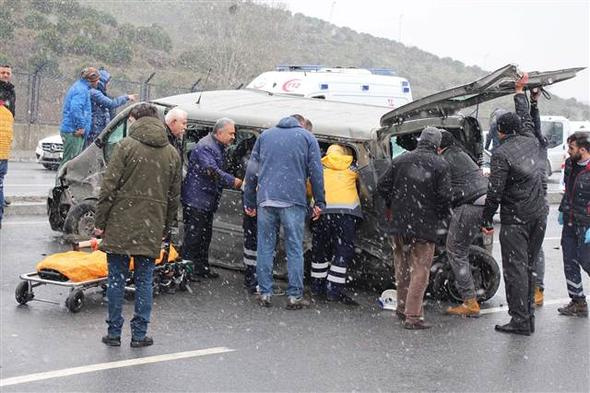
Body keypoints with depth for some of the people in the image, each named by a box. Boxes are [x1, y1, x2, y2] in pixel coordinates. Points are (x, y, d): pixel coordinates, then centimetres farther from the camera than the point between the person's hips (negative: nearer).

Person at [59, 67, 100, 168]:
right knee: (69, 159, -9)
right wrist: (81, 126, -20)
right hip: (73, 132, -10)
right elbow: (75, 109, -26)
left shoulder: (79, 87, 20)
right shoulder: (82, 90, -13)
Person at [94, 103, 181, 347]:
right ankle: (139, 334, 10)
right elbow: (174, 197, 12)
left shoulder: (127, 146, -5)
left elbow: (108, 188, -8)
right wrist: (165, 229, 19)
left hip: (121, 226, -3)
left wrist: (100, 222, -3)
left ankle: (114, 332, 10)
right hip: (151, 230, 3)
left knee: (117, 279, 6)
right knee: (144, 280, 9)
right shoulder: (172, 154, 10)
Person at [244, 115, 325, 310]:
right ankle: (294, 296, 3)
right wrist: (319, 202, 6)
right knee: (295, 249, 3)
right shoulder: (307, 137, 9)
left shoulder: (265, 135, 17)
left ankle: (264, 293, 8)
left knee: (265, 247, 8)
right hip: (293, 201, -2)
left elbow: (251, 170, 13)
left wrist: (249, 202, 16)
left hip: (265, 200, 2)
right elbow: (316, 172, 2)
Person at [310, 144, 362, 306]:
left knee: (320, 250, 14)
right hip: (347, 211, -2)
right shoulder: (352, 169, 14)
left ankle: (317, 286, 20)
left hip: (322, 209, 2)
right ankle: (334, 290, -6)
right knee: (343, 251, 0)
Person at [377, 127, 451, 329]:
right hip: (425, 227, -4)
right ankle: (413, 316, -3)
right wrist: (441, 216, 6)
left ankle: (402, 308, 27)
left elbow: (382, 187, 5)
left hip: (399, 224, 4)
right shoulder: (440, 165, -6)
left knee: (402, 268, 18)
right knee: (420, 270, 1)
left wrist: (390, 207, 21)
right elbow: (444, 197, -12)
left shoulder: (400, 160, 4)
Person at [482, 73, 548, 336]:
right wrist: (520, 91, 42)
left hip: (516, 219, -7)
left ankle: (520, 320, -6)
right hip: (539, 215, 7)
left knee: (515, 269, -4)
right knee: (529, 266, 14)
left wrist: (486, 220, -5)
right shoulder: (531, 142, 6)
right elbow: (526, 118, 27)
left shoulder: (501, 154, -12)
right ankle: (528, 316, 18)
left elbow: (495, 192, -15)